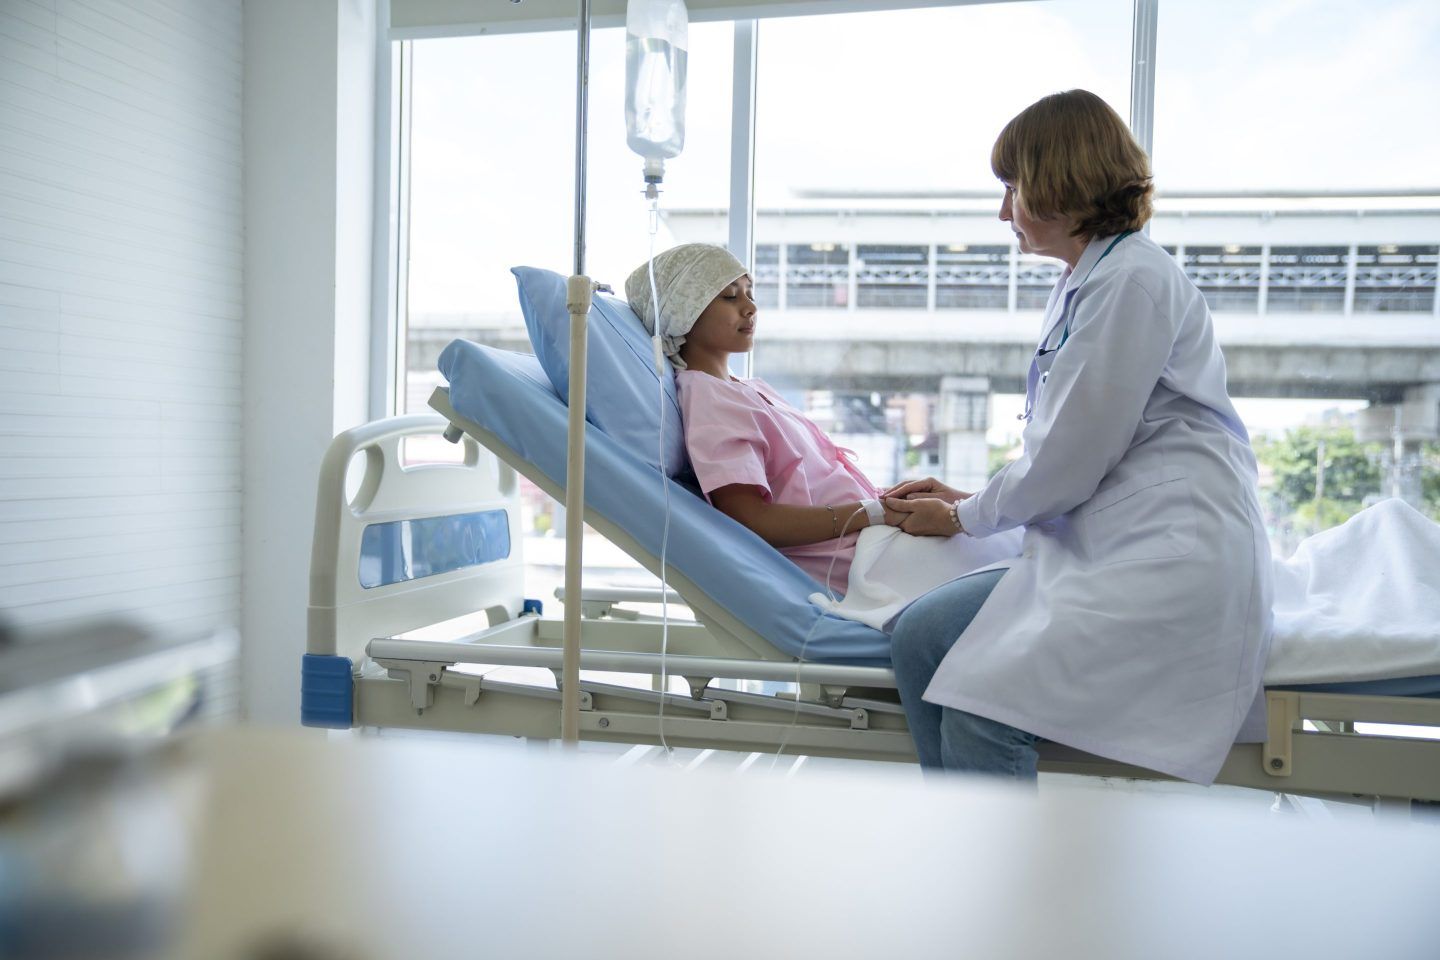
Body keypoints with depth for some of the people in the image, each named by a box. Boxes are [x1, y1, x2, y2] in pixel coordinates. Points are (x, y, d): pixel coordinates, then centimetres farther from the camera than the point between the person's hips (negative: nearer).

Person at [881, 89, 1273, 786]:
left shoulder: (1131, 278, -10)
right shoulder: (1084, 282, 22)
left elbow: (1069, 459, -12)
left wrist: (965, 517, 2)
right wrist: (969, 498, 15)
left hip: (1166, 554, -9)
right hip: (1102, 543, 10)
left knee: (981, 708, -25)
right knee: (920, 636, -8)